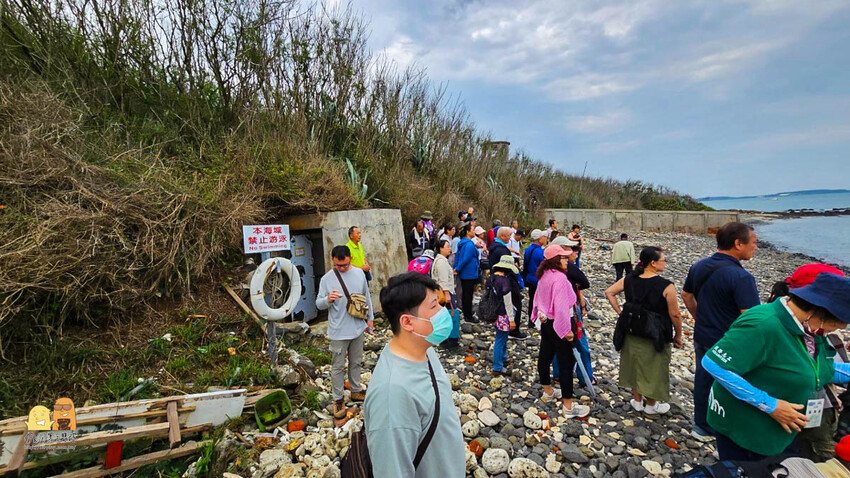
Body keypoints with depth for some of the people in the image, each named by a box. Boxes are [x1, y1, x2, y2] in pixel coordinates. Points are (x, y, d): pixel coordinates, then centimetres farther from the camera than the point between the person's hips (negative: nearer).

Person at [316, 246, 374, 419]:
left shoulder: (359, 273, -1)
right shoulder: (327, 279, -12)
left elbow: (367, 297, 10)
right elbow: (319, 304, -8)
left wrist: (370, 317, 12)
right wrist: (328, 299, -30)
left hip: (358, 328, 4)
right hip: (338, 331, -4)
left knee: (356, 362, 19)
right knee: (338, 366, 7)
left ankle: (356, 390, 38)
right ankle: (338, 399, 23)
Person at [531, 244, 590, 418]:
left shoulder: (544, 276, 5)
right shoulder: (559, 277, -23)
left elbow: (539, 298, 13)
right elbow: (561, 306, -26)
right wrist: (567, 330, -20)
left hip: (546, 322, 9)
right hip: (558, 324, -9)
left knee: (545, 355, 18)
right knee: (566, 362, -1)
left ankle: (548, 391, 38)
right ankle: (569, 406, 6)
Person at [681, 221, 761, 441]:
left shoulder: (698, 266, 0)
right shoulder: (741, 277, -24)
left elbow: (686, 295, 14)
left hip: (702, 338, 7)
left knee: (703, 381, 19)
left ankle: (701, 426, 35)